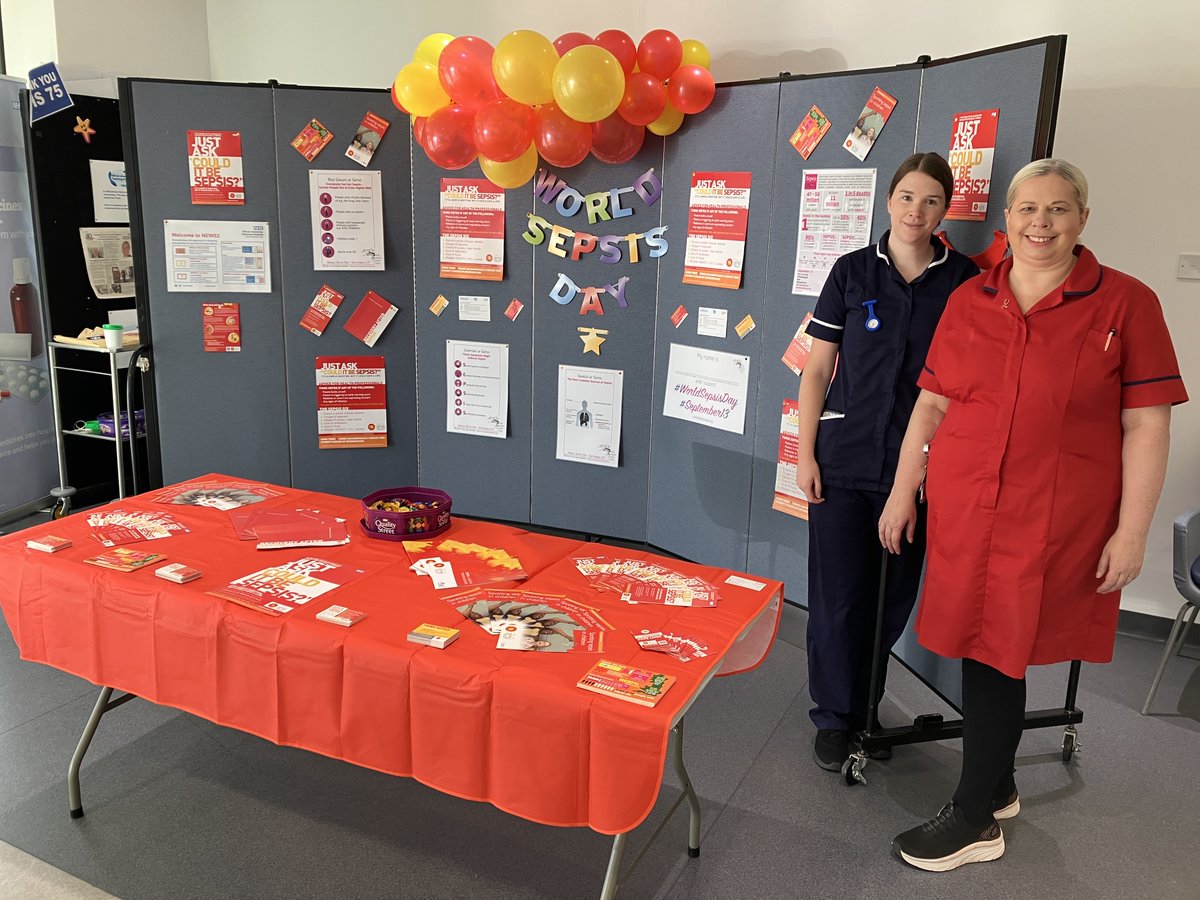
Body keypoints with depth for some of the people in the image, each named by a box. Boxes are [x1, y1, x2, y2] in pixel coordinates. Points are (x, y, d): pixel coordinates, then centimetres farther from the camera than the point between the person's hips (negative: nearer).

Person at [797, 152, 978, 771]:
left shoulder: (964, 279, 3)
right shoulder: (853, 271, 2)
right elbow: (817, 370, 3)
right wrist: (805, 453, -3)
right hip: (844, 460, -1)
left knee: (895, 594, 10)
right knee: (838, 592, 4)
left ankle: (865, 706, 32)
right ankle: (834, 715, 22)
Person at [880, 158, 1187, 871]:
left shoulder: (1125, 303, -3)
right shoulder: (969, 301, 7)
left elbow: (1147, 425, -4)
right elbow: (932, 405, 10)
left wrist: (1132, 530, -7)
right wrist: (903, 492, 9)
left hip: (1053, 523, -3)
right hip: (963, 510, 4)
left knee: (997, 655, 2)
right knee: (984, 649, 11)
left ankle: (975, 818, 21)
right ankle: (999, 787, 35)